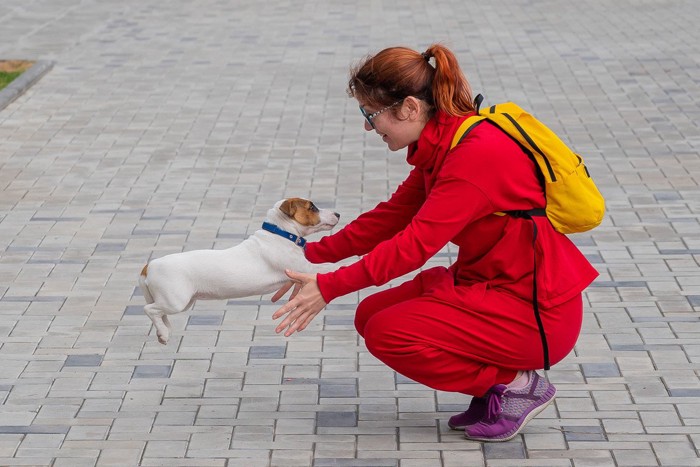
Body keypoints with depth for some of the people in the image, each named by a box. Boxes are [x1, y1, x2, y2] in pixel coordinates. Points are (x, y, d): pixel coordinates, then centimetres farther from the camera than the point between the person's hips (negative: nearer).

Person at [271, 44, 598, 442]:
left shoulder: (478, 153, -25)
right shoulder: (443, 144, 5)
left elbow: (415, 244, -27)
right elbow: (392, 216, 9)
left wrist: (329, 287, -24)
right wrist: (314, 254, 3)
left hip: (538, 310, -10)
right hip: (493, 283, 10)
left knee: (388, 334, -15)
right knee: (372, 315, 4)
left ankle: (518, 383, -1)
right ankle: (499, 381, 11)